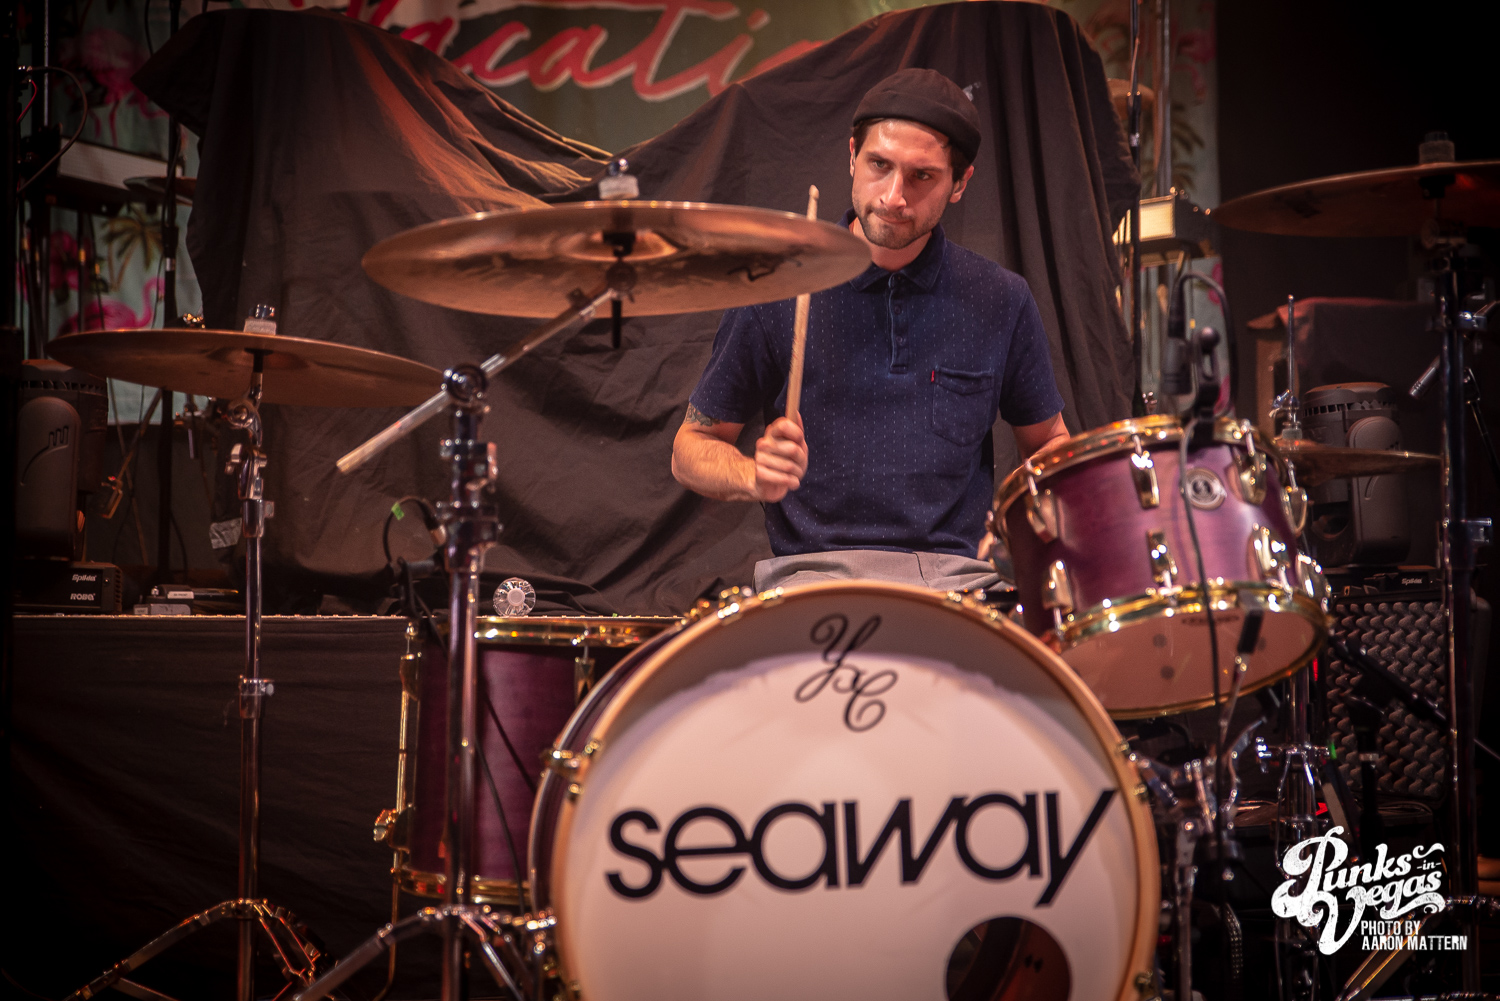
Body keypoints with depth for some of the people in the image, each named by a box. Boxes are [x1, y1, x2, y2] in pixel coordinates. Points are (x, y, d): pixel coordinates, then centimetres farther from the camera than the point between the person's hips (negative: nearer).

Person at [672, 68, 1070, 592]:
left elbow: (1047, 441, 20)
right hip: (814, 570, -3)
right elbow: (692, 448, 7)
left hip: (958, 576, 3)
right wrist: (755, 476, -15)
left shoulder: (1001, 301, 6)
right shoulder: (774, 290, -1)